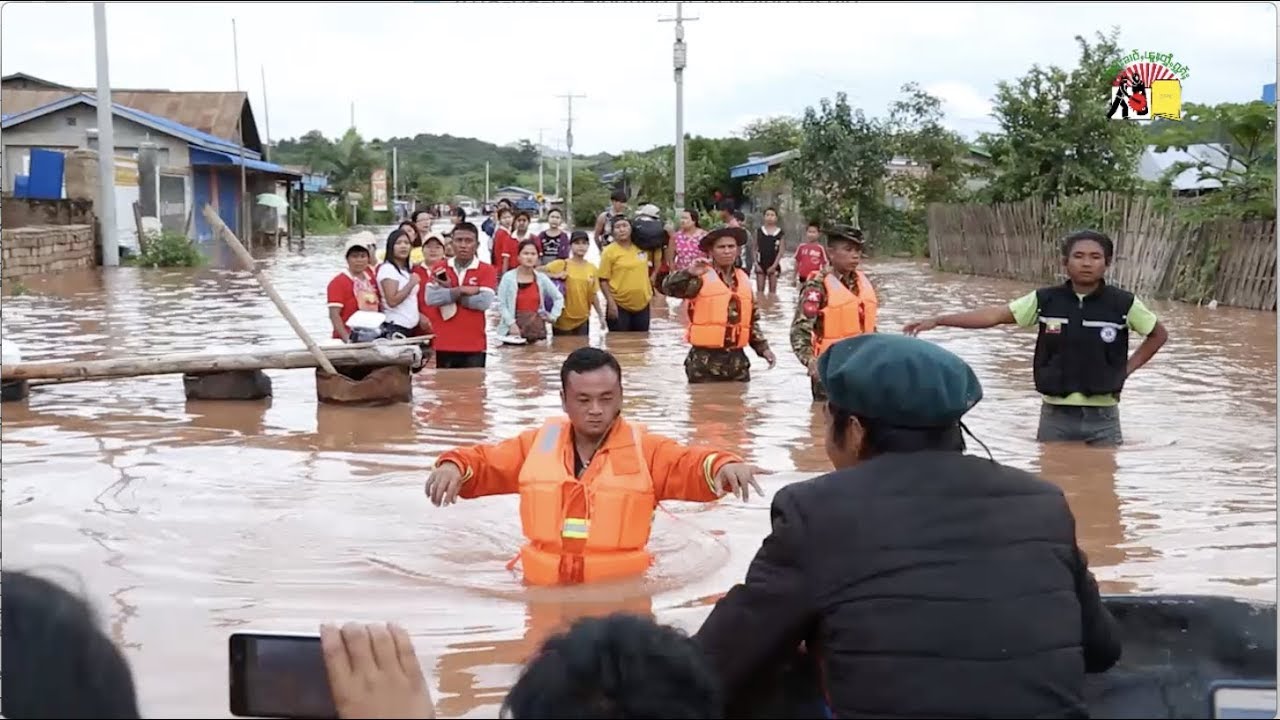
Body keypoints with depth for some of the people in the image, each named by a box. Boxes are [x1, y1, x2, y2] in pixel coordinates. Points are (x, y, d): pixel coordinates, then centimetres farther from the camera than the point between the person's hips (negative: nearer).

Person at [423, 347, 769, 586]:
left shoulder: (644, 449, 1)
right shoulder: (537, 443, 8)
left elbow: (690, 466, -10)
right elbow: (484, 463, 13)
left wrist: (723, 466, -34)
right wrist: (453, 466, -10)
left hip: (622, 590, -1)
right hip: (545, 588, 1)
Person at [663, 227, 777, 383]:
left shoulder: (744, 280, 14)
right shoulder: (701, 278, -5)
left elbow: (752, 321, 21)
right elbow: (669, 288, -20)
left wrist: (763, 348, 13)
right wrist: (688, 273, -37)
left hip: (737, 360, 6)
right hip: (705, 361, -5)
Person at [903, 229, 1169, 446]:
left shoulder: (1123, 304, -5)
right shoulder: (1045, 301, -3)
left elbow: (1159, 334, 10)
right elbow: (994, 315, -7)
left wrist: (1126, 369, 0)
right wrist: (937, 320, -15)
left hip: (1102, 416, -1)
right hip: (1055, 414, 1)